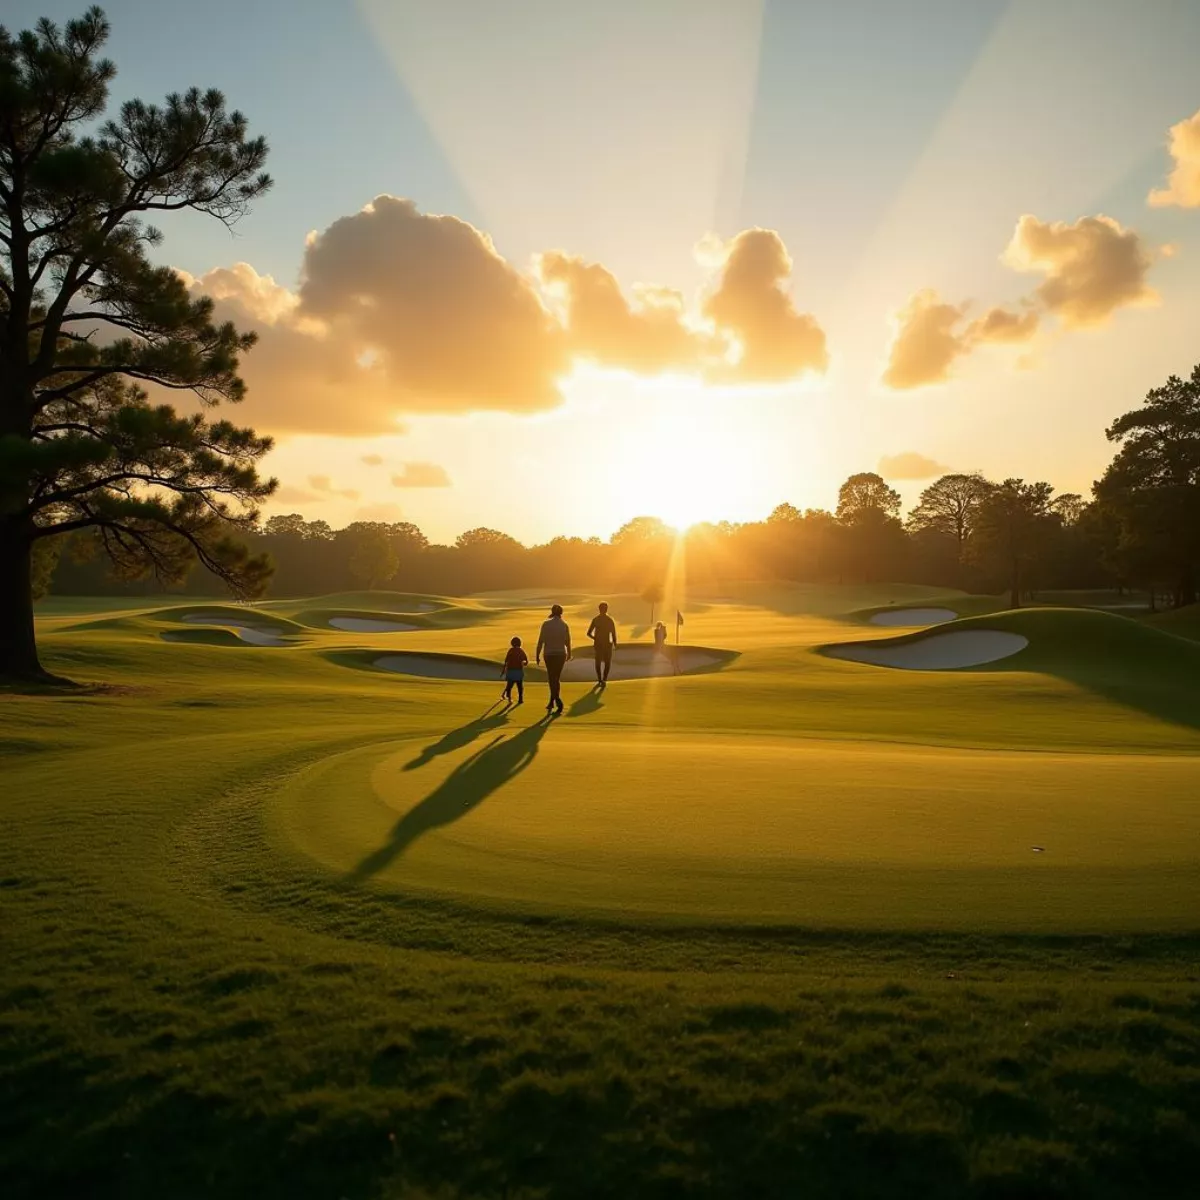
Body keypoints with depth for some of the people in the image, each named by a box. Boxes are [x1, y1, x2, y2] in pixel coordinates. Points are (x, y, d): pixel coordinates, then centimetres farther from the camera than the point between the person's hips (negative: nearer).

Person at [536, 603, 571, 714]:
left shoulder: (546, 624, -9)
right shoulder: (565, 625, -5)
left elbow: (540, 641, -10)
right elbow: (568, 642, -1)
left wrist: (537, 655, -2)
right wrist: (569, 653, 18)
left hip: (549, 655, -1)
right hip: (561, 654, 1)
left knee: (553, 678, 4)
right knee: (556, 678, 13)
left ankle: (557, 700, -16)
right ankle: (552, 702, 14)